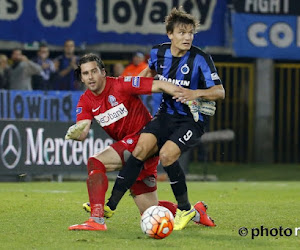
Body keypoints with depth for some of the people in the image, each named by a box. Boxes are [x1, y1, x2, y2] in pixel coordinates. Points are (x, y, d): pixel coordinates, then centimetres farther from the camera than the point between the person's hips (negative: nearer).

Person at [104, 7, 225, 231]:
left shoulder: (200, 59, -17)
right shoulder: (159, 53, -1)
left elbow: (220, 92, -18)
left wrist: (196, 93, -34)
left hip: (192, 119, -5)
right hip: (167, 113, 5)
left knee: (166, 154, -26)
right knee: (142, 147, -16)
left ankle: (185, 209, -5)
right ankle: (110, 205, -13)